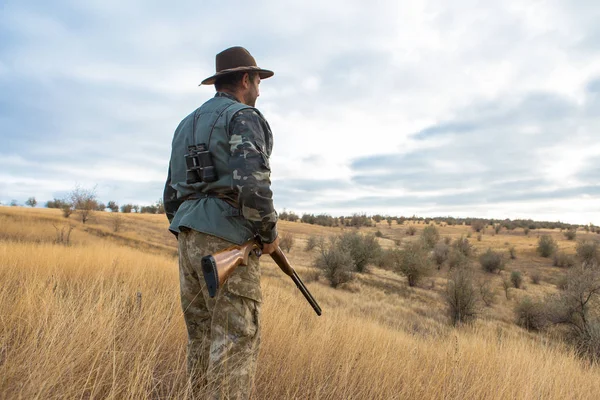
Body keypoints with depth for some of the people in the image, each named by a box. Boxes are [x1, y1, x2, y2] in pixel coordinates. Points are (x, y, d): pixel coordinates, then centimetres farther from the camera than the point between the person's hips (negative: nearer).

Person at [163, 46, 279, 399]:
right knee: (237, 338, -4)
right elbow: (253, 182, -21)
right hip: (228, 240, -8)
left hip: (190, 238, 9)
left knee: (203, 336, 15)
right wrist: (270, 233, -8)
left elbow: (172, 193, 21)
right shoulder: (243, 117, -4)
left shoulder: (188, 125, 22)